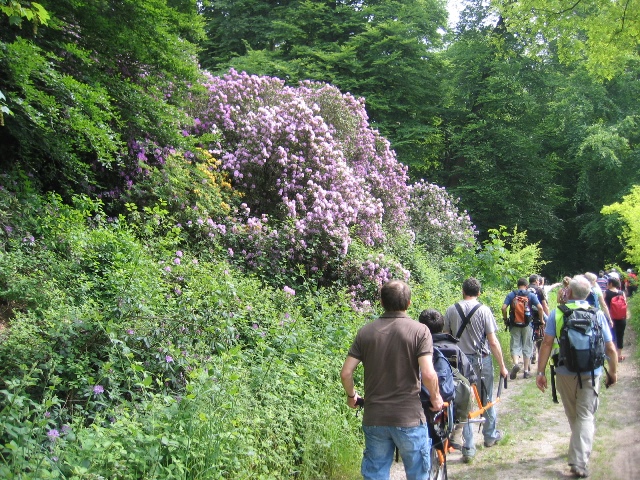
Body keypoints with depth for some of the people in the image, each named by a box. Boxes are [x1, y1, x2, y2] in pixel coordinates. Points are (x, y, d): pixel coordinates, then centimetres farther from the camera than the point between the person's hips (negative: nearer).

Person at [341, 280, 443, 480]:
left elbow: (345, 373, -3)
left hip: (374, 418, 3)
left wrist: (351, 395, 16)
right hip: (409, 418, -2)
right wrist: (435, 397, 1)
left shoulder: (365, 332, 0)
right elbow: (428, 374, -18)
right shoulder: (419, 331, -9)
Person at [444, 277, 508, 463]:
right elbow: (493, 342, -11)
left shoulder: (451, 310, -2)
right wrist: (502, 366, -3)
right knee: (487, 400, 18)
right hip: (482, 360, -1)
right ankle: (490, 436, 36)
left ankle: (468, 448, 6)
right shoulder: (484, 310, -9)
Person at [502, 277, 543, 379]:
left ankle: (516, 363, -23)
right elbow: (540, 307, -9)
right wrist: (541, 320, 3)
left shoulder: (511, 295, 4)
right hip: (527, 325, 0)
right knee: (527, 347, 9)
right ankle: (526, 371, 12)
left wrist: (505, 319, 7)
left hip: (514, 324, 0)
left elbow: (503, 308, -6)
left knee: (515, 345, 4)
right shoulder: (531, 295, 2)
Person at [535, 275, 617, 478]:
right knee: (586, 416, 4)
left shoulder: (557, 313, -4)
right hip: (591, 374, -1)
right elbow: (610, 348, -2)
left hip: (565, 373, 1)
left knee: (572, 415, 20)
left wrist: (541, 372, -6)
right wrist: (613, 372, 12)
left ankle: (579, 452, 39)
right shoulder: (597, 314, -2)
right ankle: (579, 461, -8)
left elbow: (547, 343, -10)